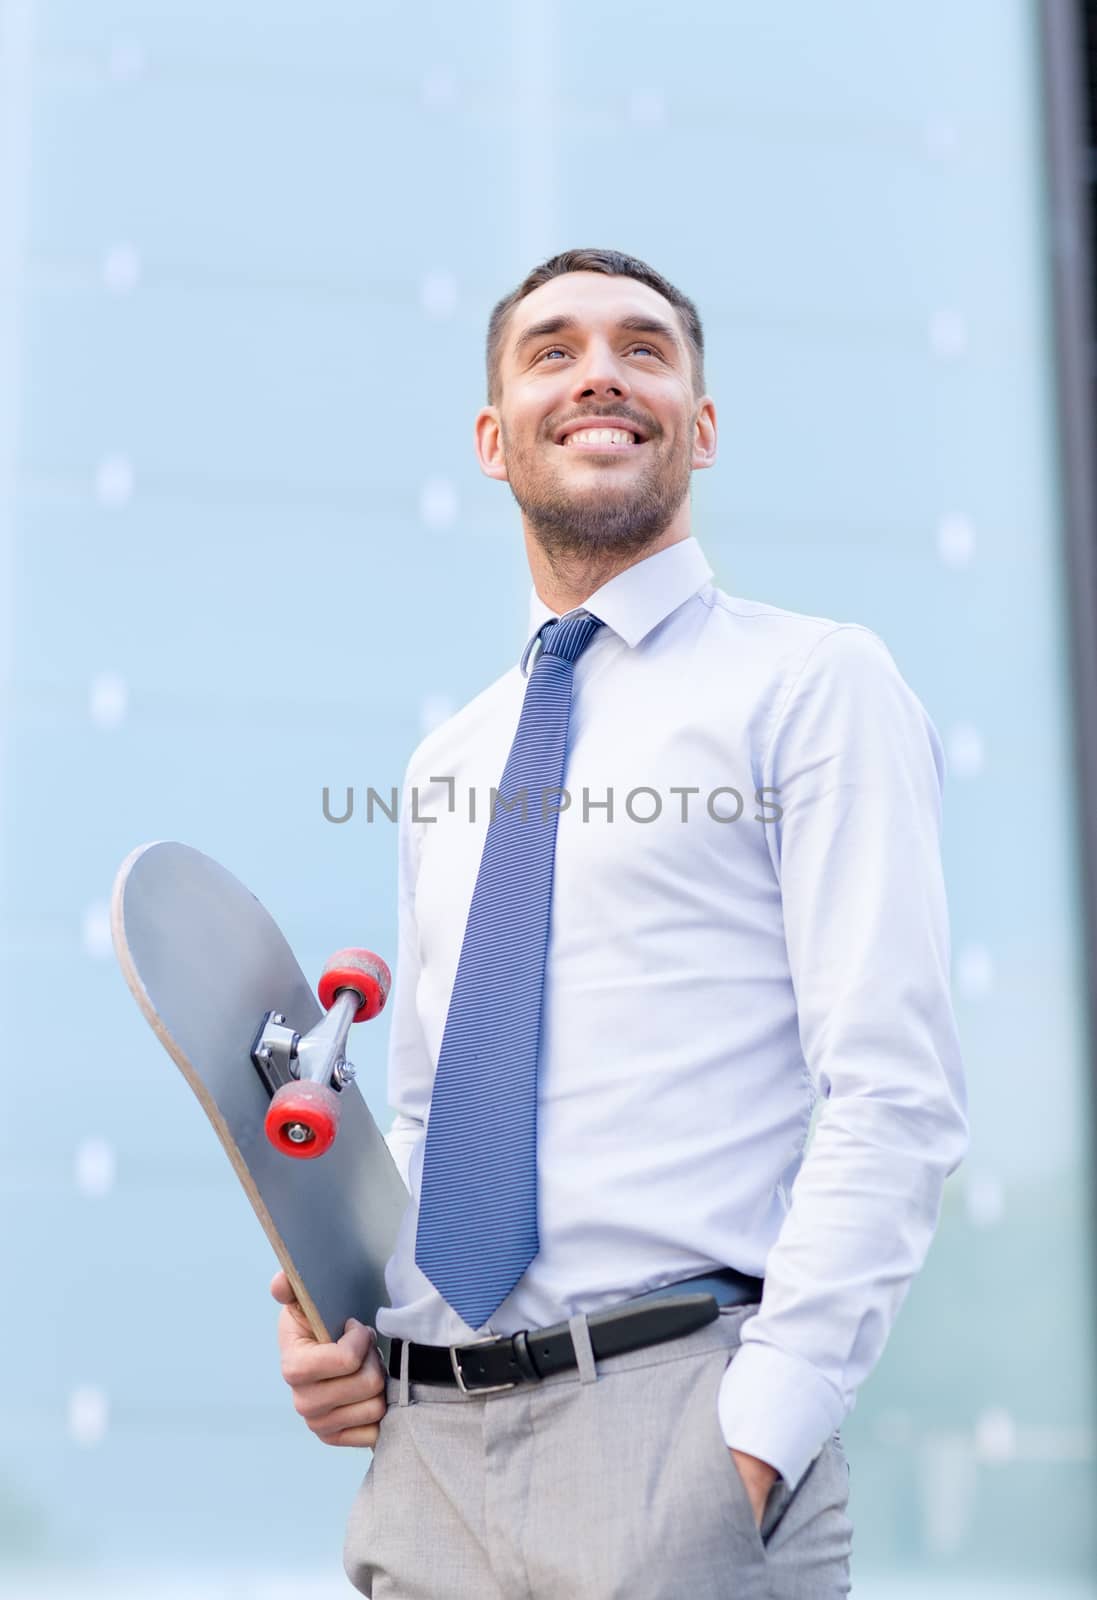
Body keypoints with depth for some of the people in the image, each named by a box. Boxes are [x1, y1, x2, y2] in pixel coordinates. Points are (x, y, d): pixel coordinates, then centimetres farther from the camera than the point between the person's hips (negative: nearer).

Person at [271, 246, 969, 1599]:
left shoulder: (815, 684, -2)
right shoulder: (448, 767, 17)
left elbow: (895, 1103, -11)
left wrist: (756, 1441, -19)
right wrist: (335, 1314, 4)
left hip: (668, 1419, -5)